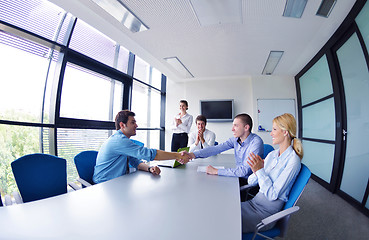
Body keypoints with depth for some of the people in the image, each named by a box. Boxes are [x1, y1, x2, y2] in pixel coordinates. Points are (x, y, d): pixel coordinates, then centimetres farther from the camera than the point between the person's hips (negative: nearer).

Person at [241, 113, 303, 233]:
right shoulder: (272, 154, 6)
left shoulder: (293, 160, -15)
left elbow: (272, 195, -17)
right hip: (255, 202, 6)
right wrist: (256, 171, -15)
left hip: (267, 211, -6)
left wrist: (260, 170, -22)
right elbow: (251, 181, 5)